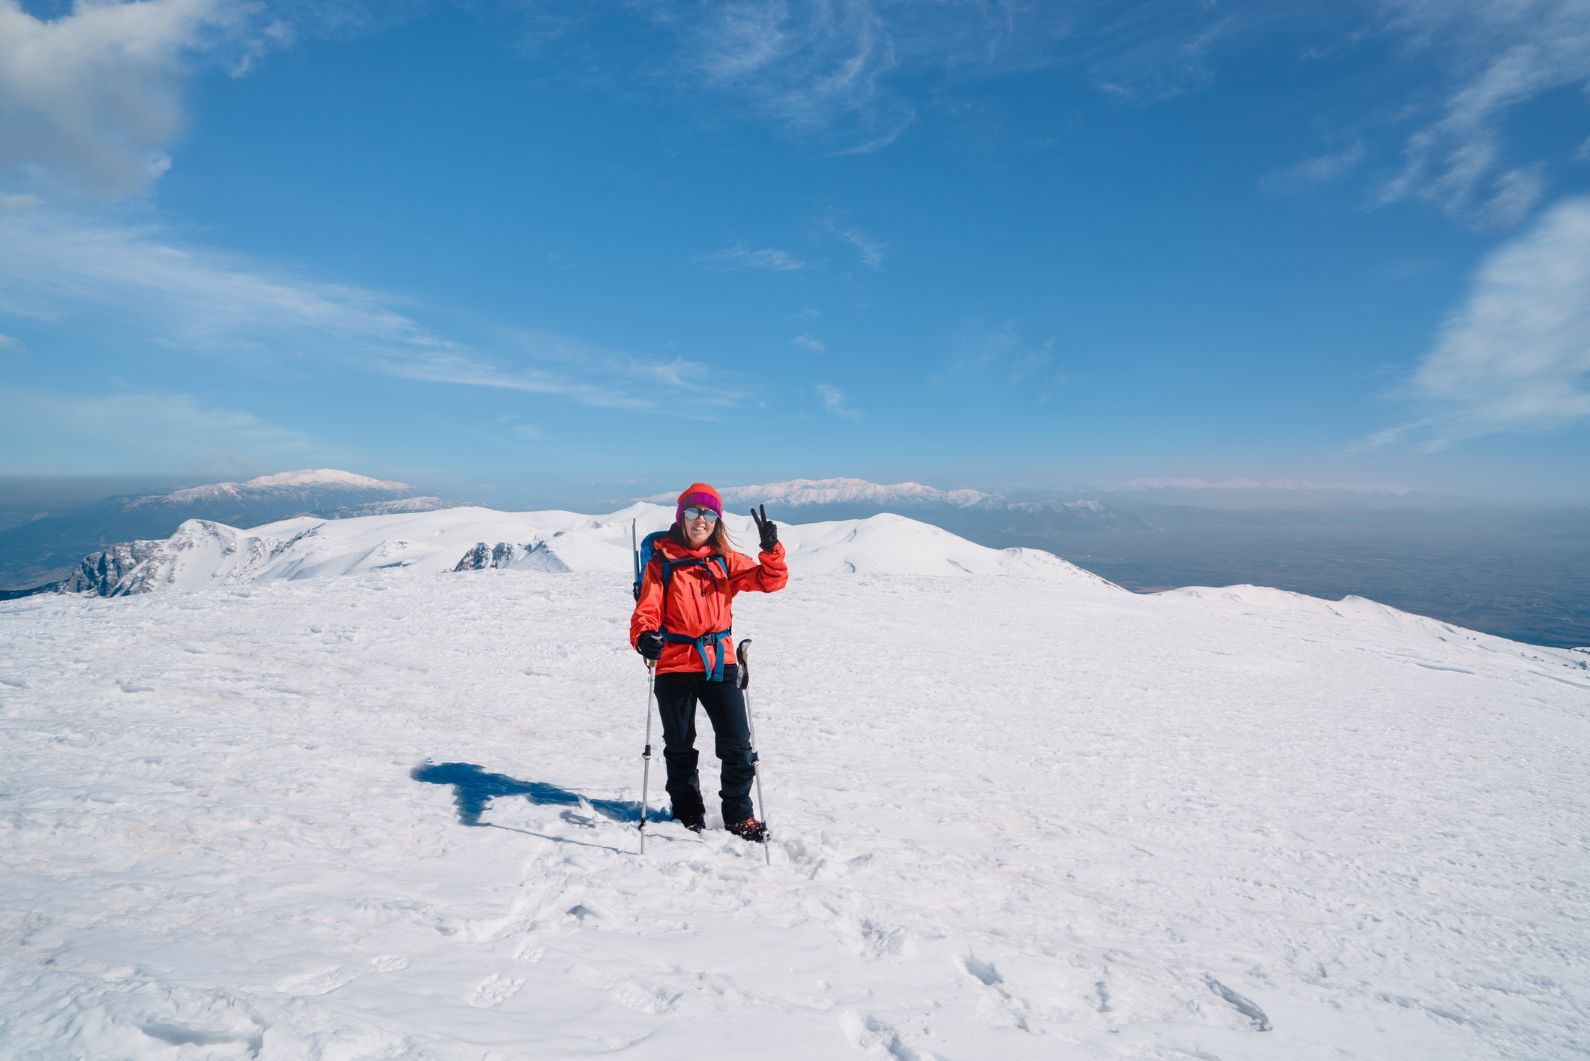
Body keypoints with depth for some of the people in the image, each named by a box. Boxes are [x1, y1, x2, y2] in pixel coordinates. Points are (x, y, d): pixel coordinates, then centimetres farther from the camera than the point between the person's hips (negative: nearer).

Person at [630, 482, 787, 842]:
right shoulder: (661, 562, -1)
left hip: (720, 662, 1)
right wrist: (645, 637, -28)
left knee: (737, 743, 1)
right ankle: (689, 813, 35)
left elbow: (770, 580, -3)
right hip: (674, 666, -1)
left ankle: (739, 815, 19)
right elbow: (646, 610, -7)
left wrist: (771, 549, -22)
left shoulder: (725, 561, 5)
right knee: (680, 747, 14)